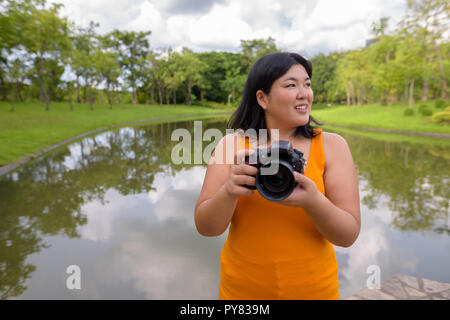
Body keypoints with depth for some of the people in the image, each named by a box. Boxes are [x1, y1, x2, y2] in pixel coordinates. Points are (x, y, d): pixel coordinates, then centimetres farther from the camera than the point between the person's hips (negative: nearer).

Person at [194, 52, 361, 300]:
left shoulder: (331, 145, -10)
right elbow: (206, 228, -12)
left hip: (313, 289, 0)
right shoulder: (232, 145, -9)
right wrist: (229, 191, -32)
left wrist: (313, 200, -31)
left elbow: (348, 235, -12)